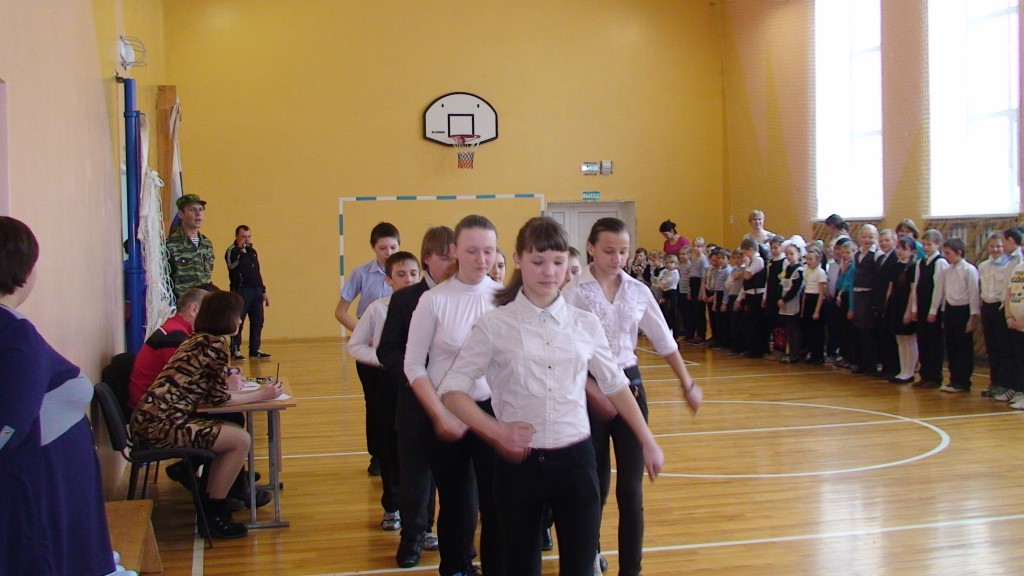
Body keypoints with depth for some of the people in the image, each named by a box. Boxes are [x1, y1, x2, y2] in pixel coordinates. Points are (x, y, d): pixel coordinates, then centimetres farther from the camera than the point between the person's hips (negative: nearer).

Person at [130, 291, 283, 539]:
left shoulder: (198, 340, 17)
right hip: (159, 425, -10)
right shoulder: (215, 344, -10)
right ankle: (213, 514, 2)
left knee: (233, 431, 17)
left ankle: (209, 504, 21)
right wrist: (260, 395, 1)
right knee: (240, 440, -8)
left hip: (151, 420, 10)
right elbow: (220, 399, -7)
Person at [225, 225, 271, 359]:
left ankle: (255, 349, 14)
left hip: (256, 290, 7)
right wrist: (242, 252, -25)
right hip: (241, 291, -7)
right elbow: (234, 267, -23)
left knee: (258, 321, 7)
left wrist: (263, 291, 19)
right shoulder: (232, 251, -5)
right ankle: (235, 350, 2)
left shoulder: (252, 250, 17)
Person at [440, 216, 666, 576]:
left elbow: (615, 386, 14)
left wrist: (648, 443, 17)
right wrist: (495, 430, -18)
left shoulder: (585, 324, 2)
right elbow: (452, 390, -4)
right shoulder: (494, 325, -5)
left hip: (575, 460, 2)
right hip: (520, 462, -1)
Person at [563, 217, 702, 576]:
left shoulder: (638, 291, 3)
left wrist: (687, 385, 14)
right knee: (596, 482, 10)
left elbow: (664, 341, 12)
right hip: (589, 389, -3)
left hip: (630, 385, 3)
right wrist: (595, 394, -22)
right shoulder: (574, 293, -9)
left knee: (631, 487, 0)